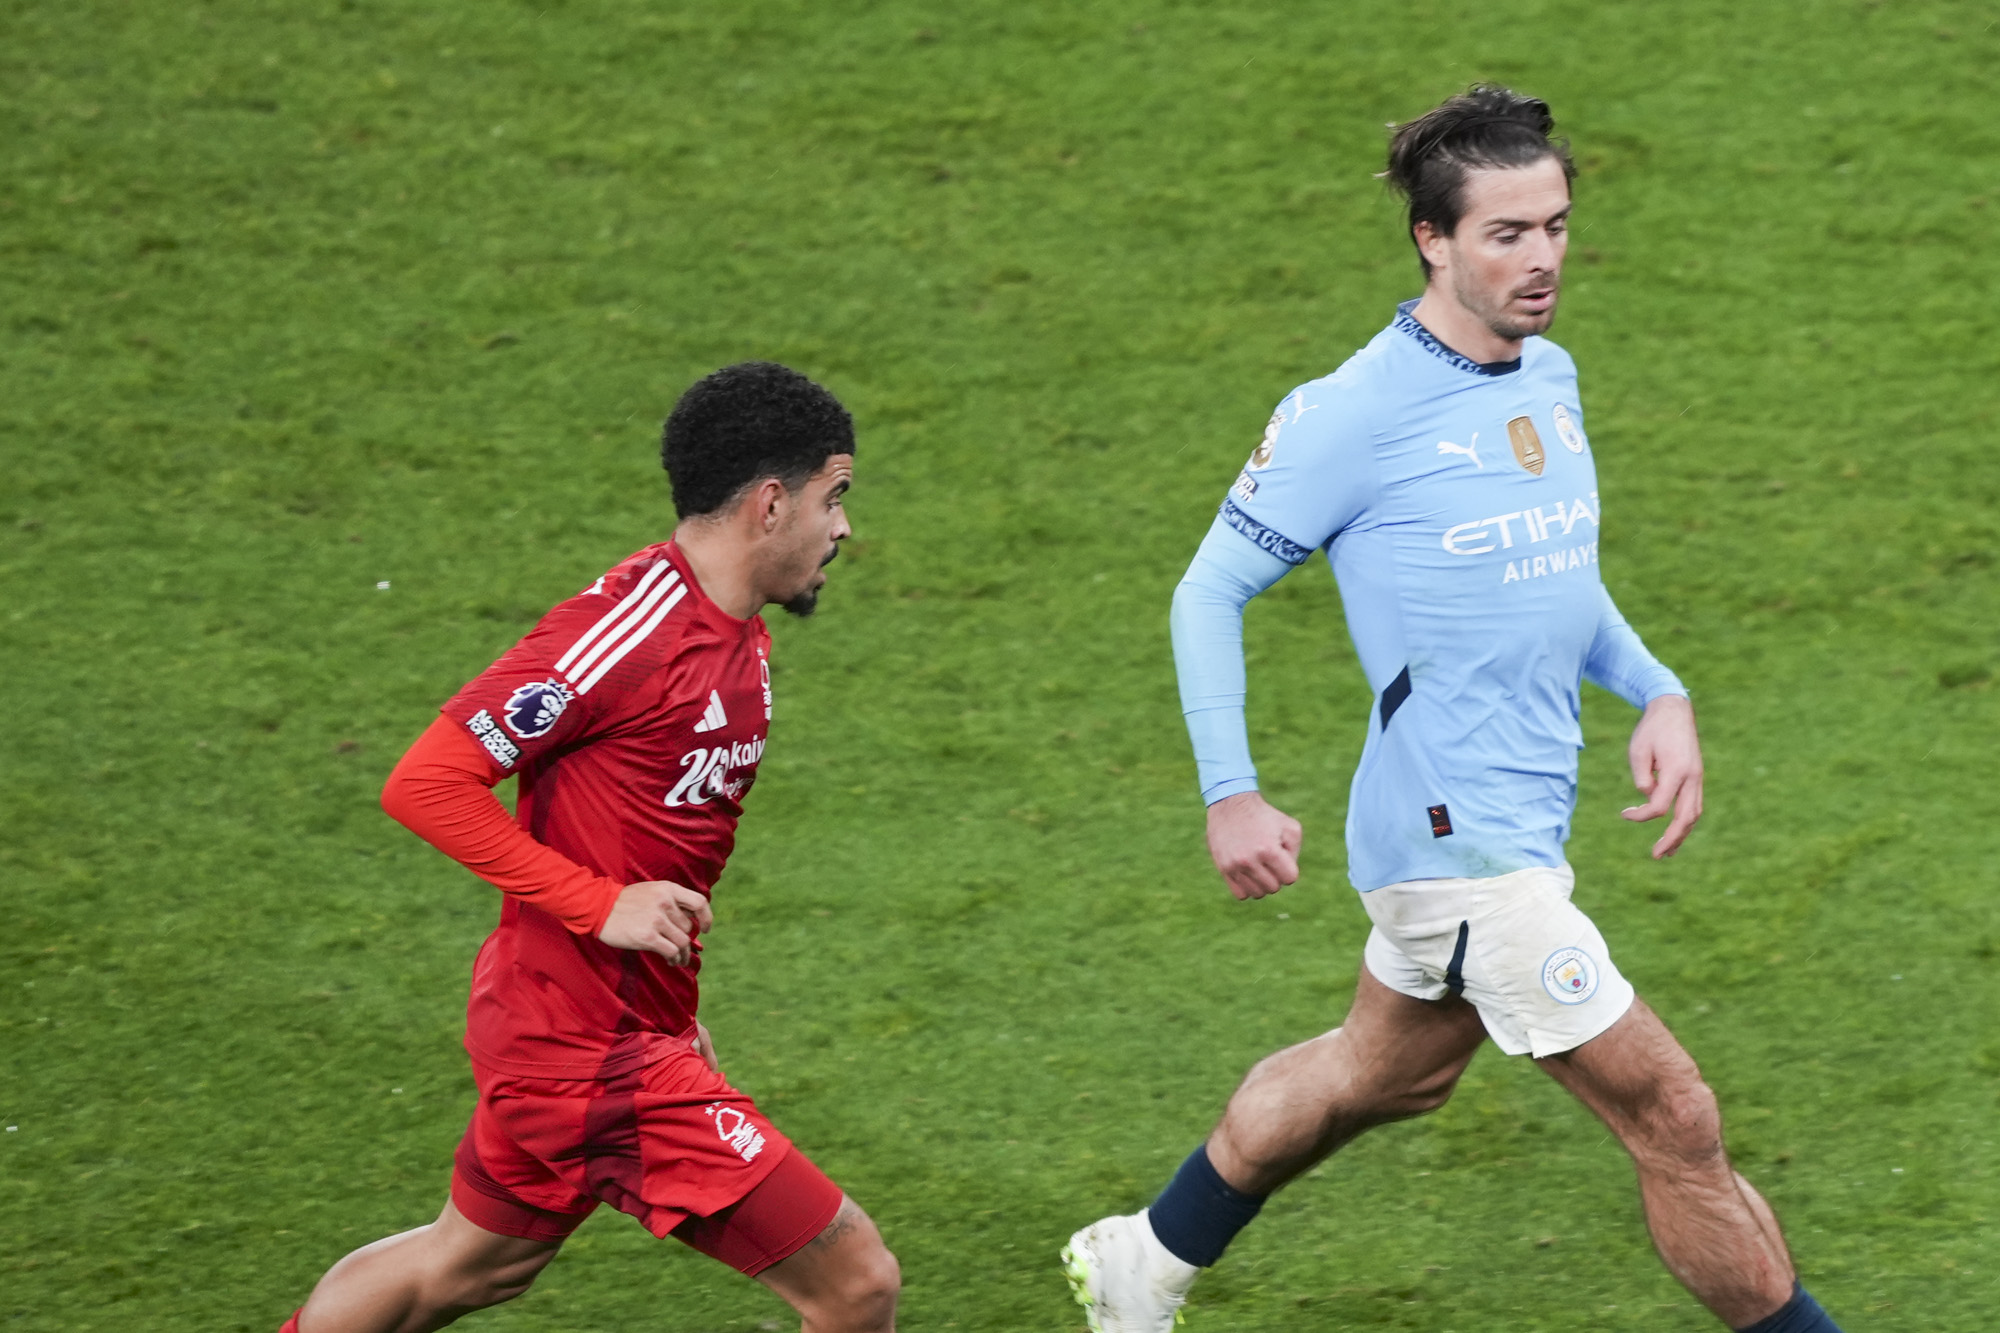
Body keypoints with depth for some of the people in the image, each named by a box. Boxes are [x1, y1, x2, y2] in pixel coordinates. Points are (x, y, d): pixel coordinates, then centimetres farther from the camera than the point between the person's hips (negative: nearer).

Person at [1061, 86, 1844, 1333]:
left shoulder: (1551, 377, 7)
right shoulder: (1354, 415, -16)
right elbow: (1211, 589, -7)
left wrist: (1658, 691, 6)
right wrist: (1231, 794, -13)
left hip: (1523, 818, 9)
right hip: (1457, 839, -9)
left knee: (1383, 1072, 28)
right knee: (1673, 1119, -8)